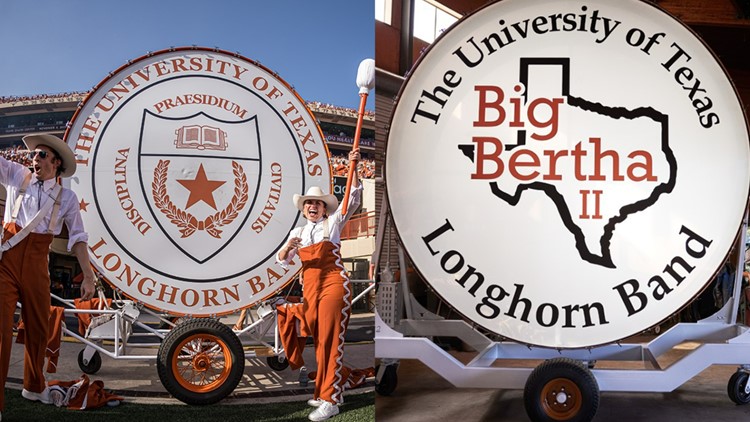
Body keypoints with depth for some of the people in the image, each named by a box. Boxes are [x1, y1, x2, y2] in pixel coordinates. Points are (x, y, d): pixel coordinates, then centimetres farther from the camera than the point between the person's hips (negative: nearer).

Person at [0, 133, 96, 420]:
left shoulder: (67, 198, 6)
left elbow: (78, 238, 6)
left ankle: (34, 387, 34)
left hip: (36, 265, 2)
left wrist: (88, 275, 0)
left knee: (38, 328, 13)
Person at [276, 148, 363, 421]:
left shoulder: (333, 223, 6)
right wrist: (287, 248, -14)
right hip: (309, 290, 5)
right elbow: (283, 261, 10)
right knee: (319, 340, 10)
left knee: (329, 340, -9)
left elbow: (353, 198, -7)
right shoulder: (297, 232, 17)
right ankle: (340, 381, 28)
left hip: (333, 285, -5)